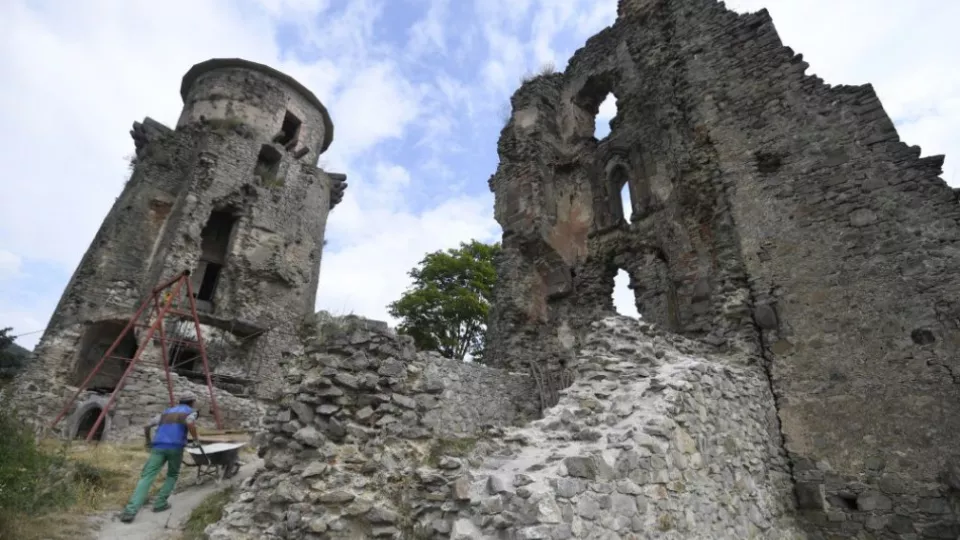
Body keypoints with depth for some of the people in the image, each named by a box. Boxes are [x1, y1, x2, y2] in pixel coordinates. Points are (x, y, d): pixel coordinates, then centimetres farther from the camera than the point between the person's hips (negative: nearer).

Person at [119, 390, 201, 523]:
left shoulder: (166, 412, 28)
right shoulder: (190, 411, 11)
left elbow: (147, 426, 22)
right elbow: (190, 423, -13)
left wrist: (148, 441, 37)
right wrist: (196, 439, 1)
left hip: (158, 446, 3)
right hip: (175, 447, -3)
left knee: (146, 477, -4)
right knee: (172, 475, 20)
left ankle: (131, 511, -17)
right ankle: (160, 503, 11)